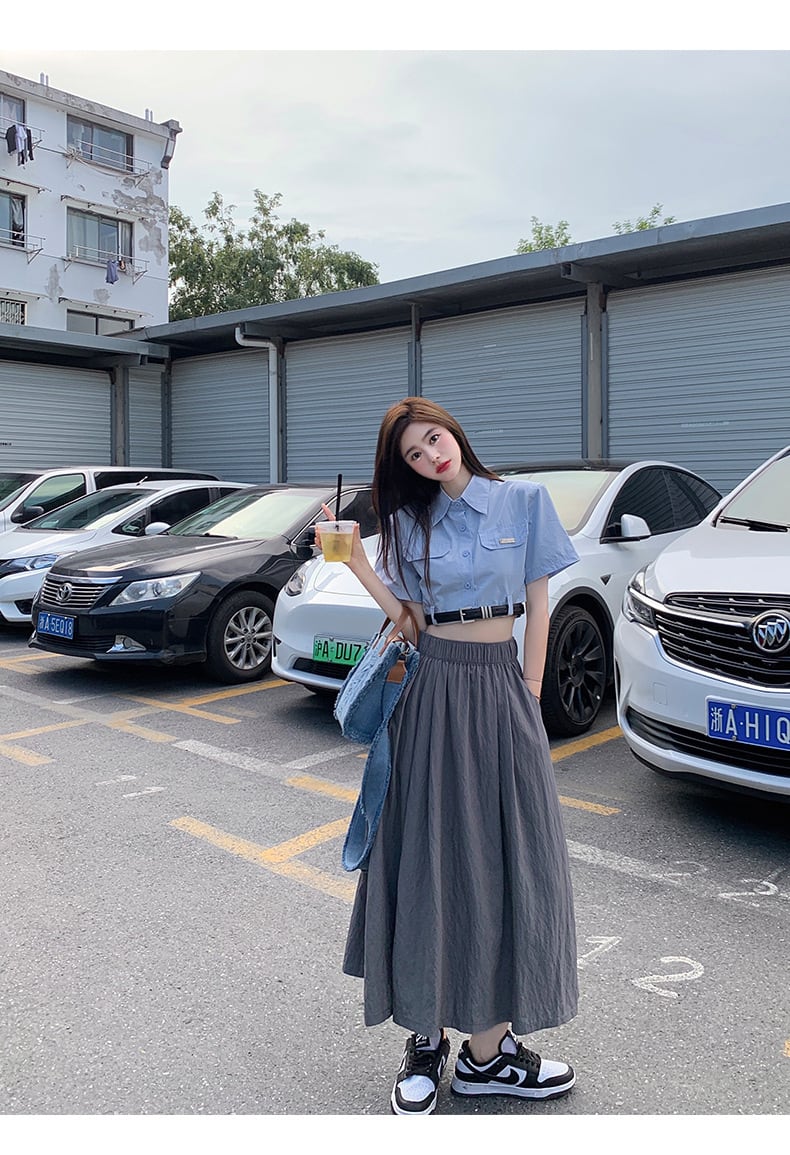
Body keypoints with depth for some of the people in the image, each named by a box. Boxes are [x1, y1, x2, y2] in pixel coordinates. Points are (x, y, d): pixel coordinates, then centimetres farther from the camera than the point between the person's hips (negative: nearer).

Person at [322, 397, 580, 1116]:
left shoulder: (525, 501, 2)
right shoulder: (411, 521, 7)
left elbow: (538, 605, 2)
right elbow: (409, 616, 2)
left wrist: (530, 696, -2)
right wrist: (355, 560, -8)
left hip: (501, 686, 0)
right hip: (433, 686, 1)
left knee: (502, 852, 3)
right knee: (433, 854, 3)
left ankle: (485, 1040, 16)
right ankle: (428, 1034, 14)